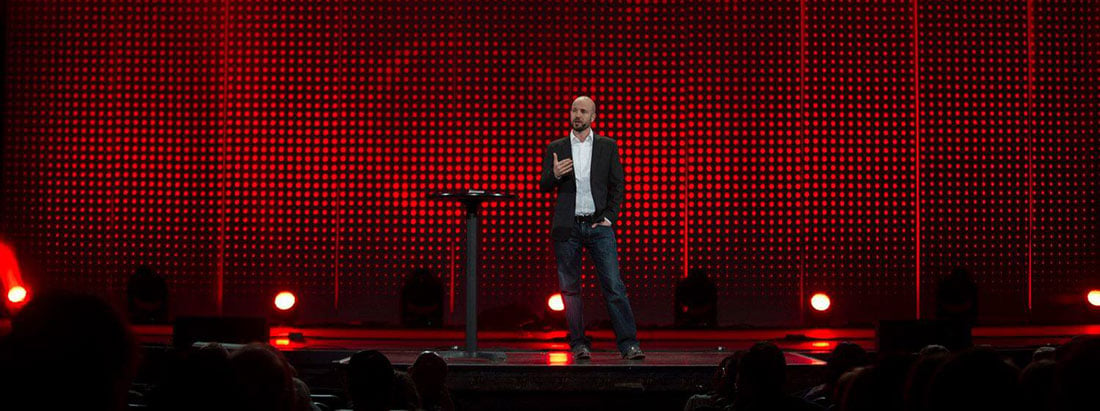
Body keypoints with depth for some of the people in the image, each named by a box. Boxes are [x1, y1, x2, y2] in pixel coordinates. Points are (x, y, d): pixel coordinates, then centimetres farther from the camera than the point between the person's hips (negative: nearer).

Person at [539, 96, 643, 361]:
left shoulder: (607, 146, 8)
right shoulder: (556, 148, 8)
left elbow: (618, 184, 8)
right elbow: (544, 187, 6)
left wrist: (610, 217, -3)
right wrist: (554, 175, -16)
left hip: (598, 225, -1)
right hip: (567, 227, 1)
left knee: (614, 286, -7)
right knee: (570, 288, 3)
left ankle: (628, 344, -7)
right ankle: (579, 345, 11)